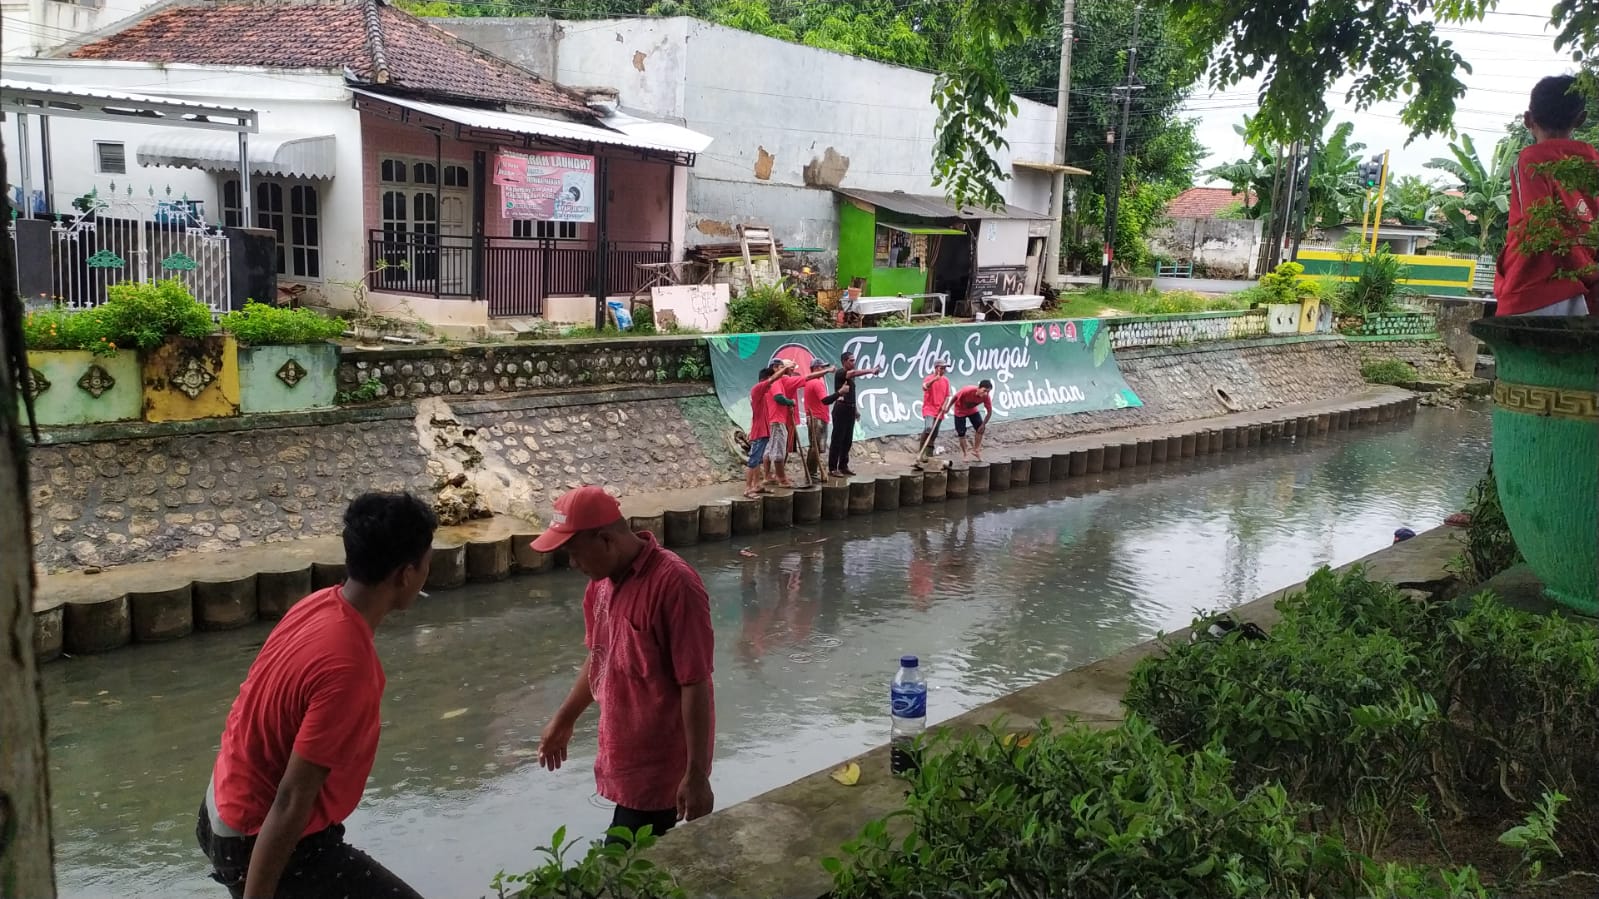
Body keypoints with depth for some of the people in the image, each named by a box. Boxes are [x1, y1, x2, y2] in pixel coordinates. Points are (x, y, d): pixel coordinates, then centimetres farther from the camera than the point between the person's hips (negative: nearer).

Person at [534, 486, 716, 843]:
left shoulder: (674, 585, -24)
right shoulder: (603, 580, 3)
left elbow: (695, 685, -23)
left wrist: (697, 774, -21)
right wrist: (564, 720, 25)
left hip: (660, 764, -8)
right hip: (624, 755, 8)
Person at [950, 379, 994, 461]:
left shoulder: (986, 397, -30)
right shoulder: (967, 391, -41)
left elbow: (989, 412, -17)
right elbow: (955, 397, -22)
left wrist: (982, 425, -19)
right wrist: (949, 408, -8)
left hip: (972, 410, 4)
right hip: (960, 411, -4)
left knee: (980, 428, -4)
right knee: (961, 433, -2)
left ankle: (976, 450, 14)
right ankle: (964, 454, 15)